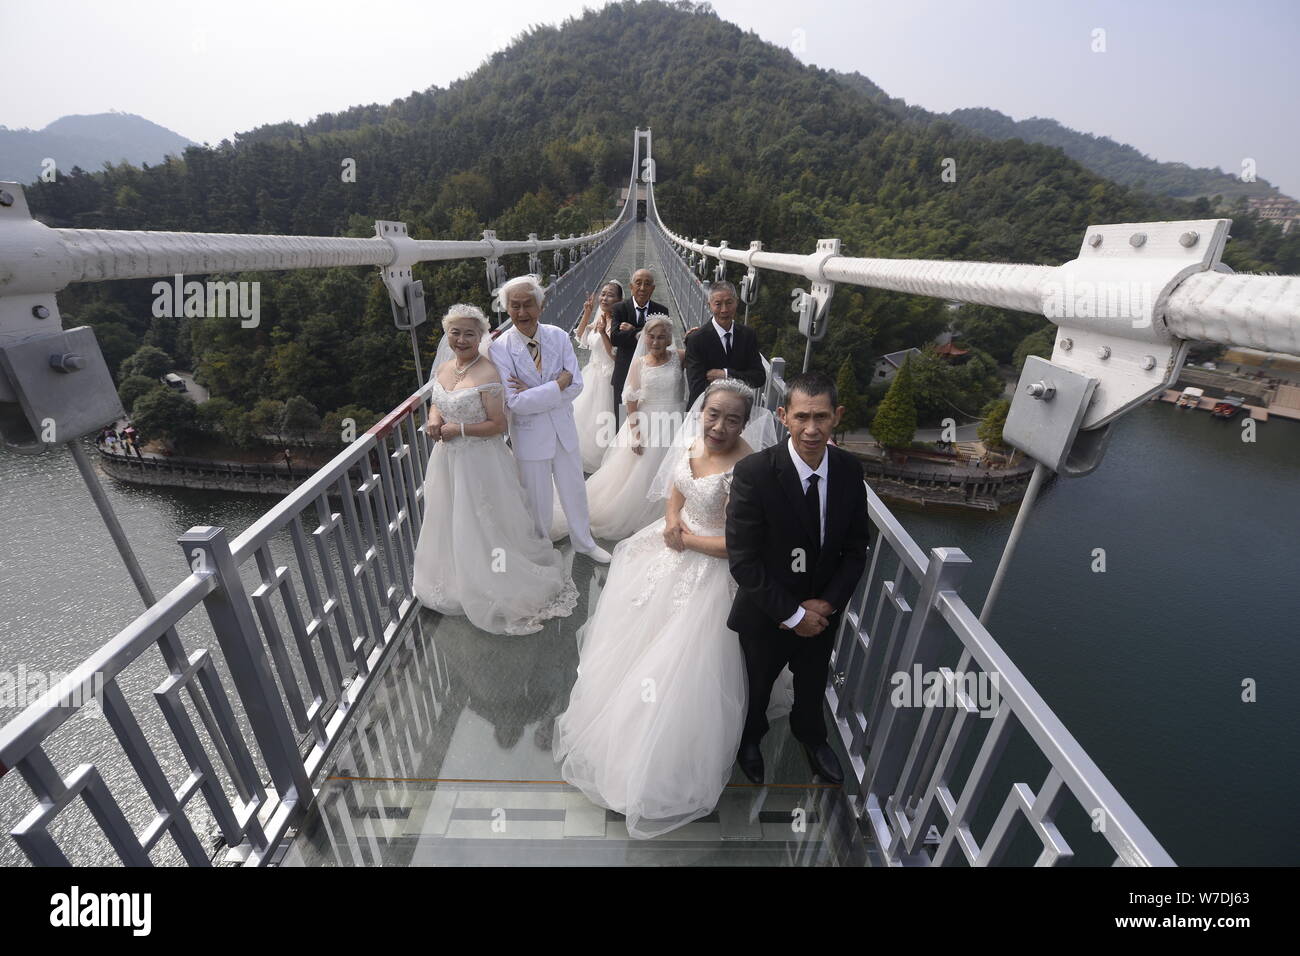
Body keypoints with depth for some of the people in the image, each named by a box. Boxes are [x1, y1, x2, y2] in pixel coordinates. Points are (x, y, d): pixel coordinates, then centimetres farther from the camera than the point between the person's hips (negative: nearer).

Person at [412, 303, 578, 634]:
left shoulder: (487, 375, -19)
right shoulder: (442, 370, 3)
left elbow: (499, 425, -19)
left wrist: (459, 429, -20)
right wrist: (433, 419, -2)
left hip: (479, 461, -8)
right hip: (446, 459, 8)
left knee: (483, 527, 6)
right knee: (451, 523, 22)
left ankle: (493, 592, 28)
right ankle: (458, 584, 46)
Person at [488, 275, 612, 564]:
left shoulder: (559, 337, -7)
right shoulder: (500, 348, -16)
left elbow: (576, 385, -12)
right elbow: (514, 402, -23)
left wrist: (533, 393, -20)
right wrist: (558, 383, -22)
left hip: (563, 428, 3)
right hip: (529, 434, -3)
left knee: (575, 490, 19)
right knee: (537, 499, 15)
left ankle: (584, 542, 43)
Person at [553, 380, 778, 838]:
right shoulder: (691, 443, -7)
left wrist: (687, 540, -14)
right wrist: (672, 522, -9)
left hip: (707, 567, -7)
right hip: (670, 551, 8)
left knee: (681, 665, 7)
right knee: (633, 632, 24)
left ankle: (668, 762, 38)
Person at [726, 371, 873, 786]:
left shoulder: (849, 470, -14)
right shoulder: (753, 472, -29)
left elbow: (856, 548, -4)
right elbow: (742, 561, -25)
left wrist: (828, 603, -15)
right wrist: (792, 613, -21)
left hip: (822, 611, 4)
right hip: (767, 613, -3)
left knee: (813, 682, 30)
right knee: (757, 684, 25)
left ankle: (810, 735, 63)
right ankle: (750, 736, 59)